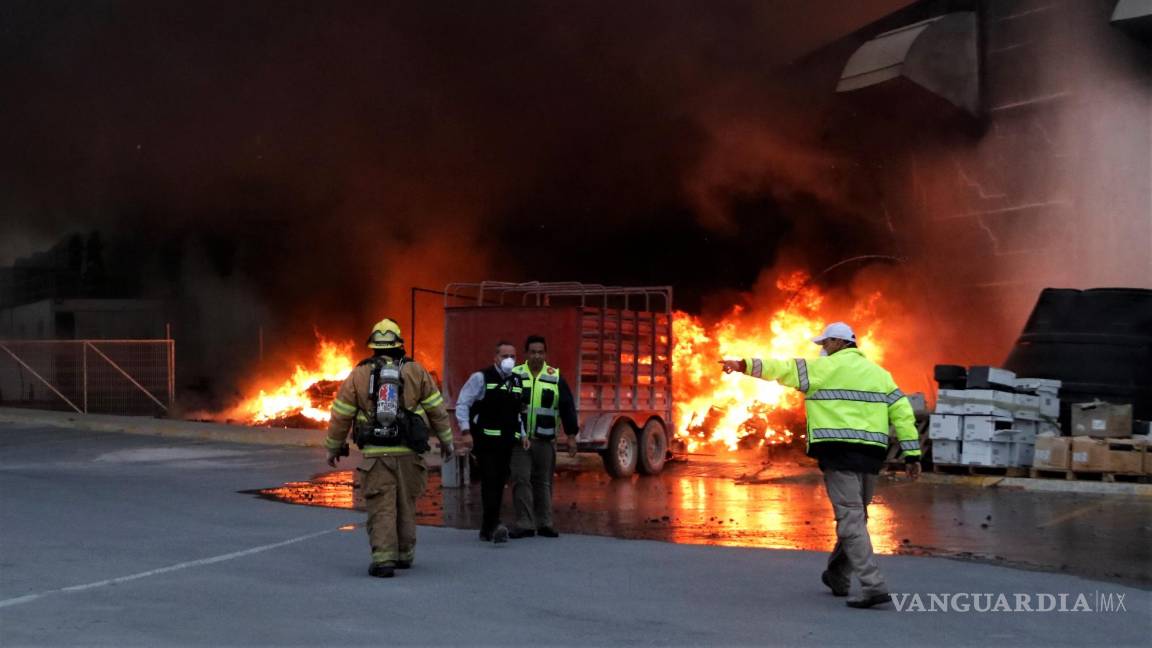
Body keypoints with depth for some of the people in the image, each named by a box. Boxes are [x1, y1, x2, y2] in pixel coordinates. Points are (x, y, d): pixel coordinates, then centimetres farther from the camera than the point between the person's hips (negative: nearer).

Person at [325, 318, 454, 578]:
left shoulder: (359, 374, 1)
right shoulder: (416, 371, 3)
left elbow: (341, 415, 3)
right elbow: (437, 409, 7)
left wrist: (333, 447, 16)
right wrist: (446, 440, 19)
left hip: (375, 454, -1)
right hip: (408, 452, 2)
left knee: (381, 508, 0)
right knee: (406, 506, 15)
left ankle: (383, 559, -8)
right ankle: (405, 555, 23)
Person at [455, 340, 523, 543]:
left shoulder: (516, 381, 16)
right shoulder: (481, 378, -4)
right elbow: (462, 404, -5)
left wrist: (522, 434, 16)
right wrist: (466, 431, -13)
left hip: (507, 442, 6)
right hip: (486, 441, -6)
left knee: (499, 484, 7)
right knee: (490, 482, -16)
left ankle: (487, 529, 15)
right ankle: (494, 525, -22)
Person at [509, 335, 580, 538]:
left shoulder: (556, 377, 5)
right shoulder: (515, 375, 3)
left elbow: (567, 407, 6)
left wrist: (571, 435, 2)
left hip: (545, 440, 1)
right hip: (520, 439, -1)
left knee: (543, 482, 6)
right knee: (521, 480, -6)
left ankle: (545, 523, 13)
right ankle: (524, 524, -2)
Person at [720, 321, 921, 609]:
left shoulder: (827, 367, -1)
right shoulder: (878, 372, 17)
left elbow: (785, 369, -6)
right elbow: (902, 411, 12)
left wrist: (745, 365, -3)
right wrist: (911, 454, 11)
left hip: (839, 452, -7)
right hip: (871, 455, 7)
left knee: (851, 518, -7)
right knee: (855, 515, 18)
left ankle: (873, 586, -15)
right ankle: (837, 576, 32)